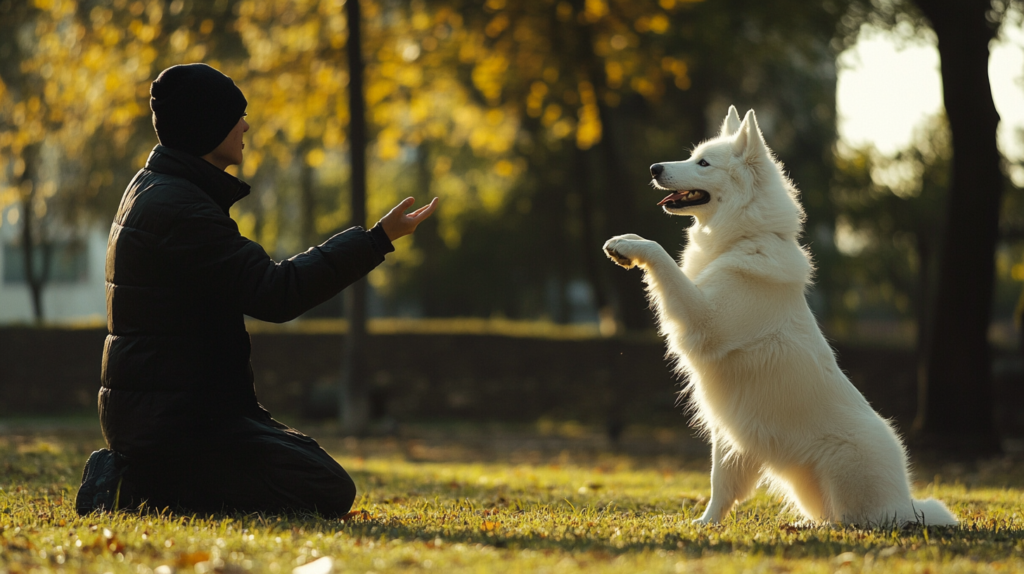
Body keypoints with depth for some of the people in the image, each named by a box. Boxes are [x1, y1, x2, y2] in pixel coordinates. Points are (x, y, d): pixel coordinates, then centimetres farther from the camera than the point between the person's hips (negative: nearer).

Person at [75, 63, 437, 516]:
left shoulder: (153, 190, 16)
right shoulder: (177, 207, -18)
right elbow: (274, 294, -22)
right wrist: (377, 240, -19)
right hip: (173, 420, -11)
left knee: (307, 460, 21)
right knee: (329, 494, -14)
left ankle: (138, 481, 9)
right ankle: (143, 491, -10)